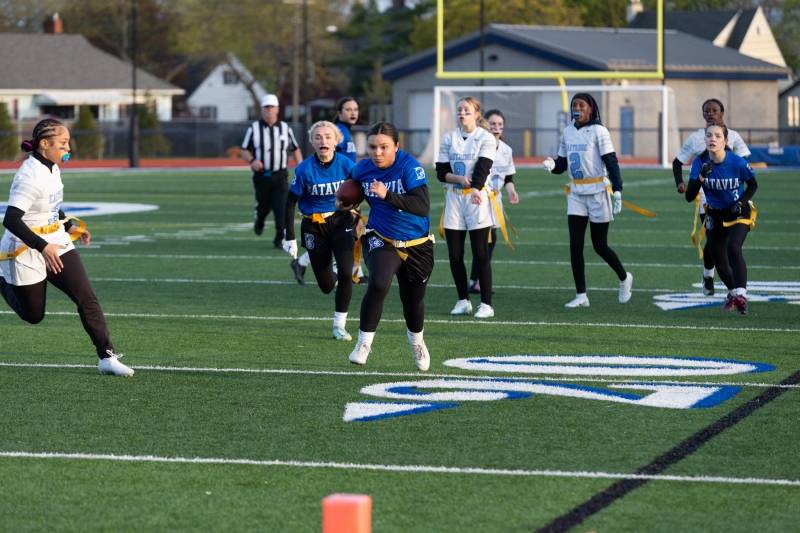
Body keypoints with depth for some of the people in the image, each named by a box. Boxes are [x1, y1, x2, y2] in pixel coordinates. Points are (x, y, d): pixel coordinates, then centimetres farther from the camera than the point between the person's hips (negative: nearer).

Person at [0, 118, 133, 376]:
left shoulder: (52, 168, 3)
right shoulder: (30, 176, -24)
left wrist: (69, 226, 16)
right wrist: (43, 247, -38)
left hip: (56, 244, 7)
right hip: (27, 253, -7)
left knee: (87, 297, -9)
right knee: (33, 315, 9)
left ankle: (107, 357, -9)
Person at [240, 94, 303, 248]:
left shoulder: (285, 128, 5)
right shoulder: (254, 129, -1)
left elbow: (295, 150, 13)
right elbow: (244, 151, 2)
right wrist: (252, 160, -19)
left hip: (280, 176, 0)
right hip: (261, 176, 0)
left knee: (281, 207, -11)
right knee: (263, 205, 11)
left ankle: (280, 238, -3)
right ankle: (259, 221, 45)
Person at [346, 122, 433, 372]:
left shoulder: (410, 167, -22)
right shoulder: (363, 169, -8)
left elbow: (423, 207, -34)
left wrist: (388, 195, -41)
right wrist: (351, 203, 1)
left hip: (416, 245, -1)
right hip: (380, 240, 1)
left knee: (413, 299, 14)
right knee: (378, 284, -27)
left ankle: (416, 341, 46)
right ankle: (364, 343, -13)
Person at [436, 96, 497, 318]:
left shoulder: (486, 138, -3)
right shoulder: (449, 138, 10)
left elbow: (483, 168, -16)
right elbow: (441, 172, 6)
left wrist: (475, 189, -33)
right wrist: (459, 179, -14)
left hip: (477, 198, -4)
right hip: (454, 198, 4)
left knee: (480, 254, -5)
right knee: (455, 254, 4)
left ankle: (486, 304, -2)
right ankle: (463, 300, 17)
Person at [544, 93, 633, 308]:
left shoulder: (598, 131, -8)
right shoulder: (567, 132, 9)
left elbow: (611, 162, -12)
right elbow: (562, 163, 14)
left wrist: (617, 191, -20)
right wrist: (552, 165, -10)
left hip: (597, 192, -5)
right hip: (576, 193, 5)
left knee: (600, 245, 2)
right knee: (575, 245, -2)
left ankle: (624, 278, 29)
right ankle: (581, 296, 2)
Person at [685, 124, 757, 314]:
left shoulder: (737, 162, -23)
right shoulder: (700, 162, -17)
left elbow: (752, 185, -2)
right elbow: (689, 197, -21)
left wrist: (742, 202, -18)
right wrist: (701, 177, -36)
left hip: (739, 213, -4)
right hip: (715, 215, 4)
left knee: (733, 248, -29)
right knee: (719, 261, 10)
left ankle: (741, 295, -35)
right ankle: (733, 292, 39)